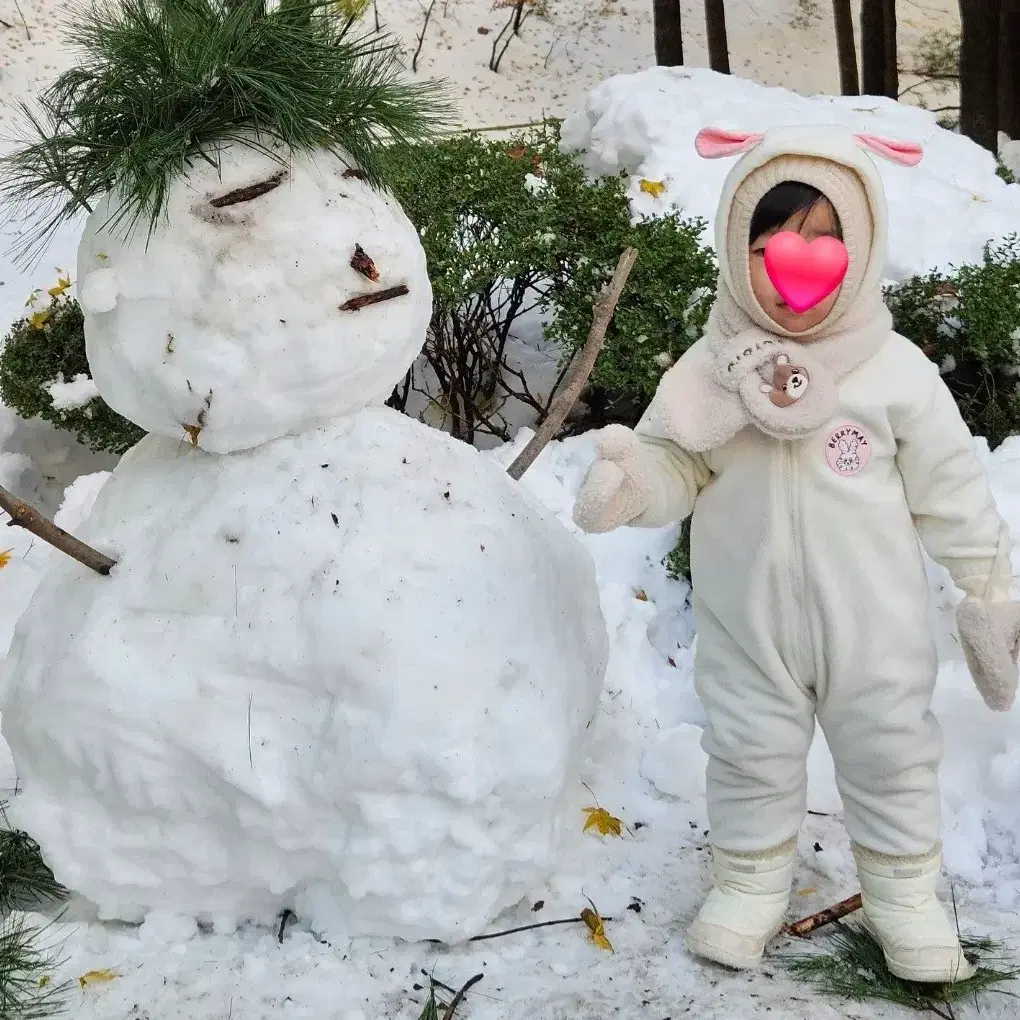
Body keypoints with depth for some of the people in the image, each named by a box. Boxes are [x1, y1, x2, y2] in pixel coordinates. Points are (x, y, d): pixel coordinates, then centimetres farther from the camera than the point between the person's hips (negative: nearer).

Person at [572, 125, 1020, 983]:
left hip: (872, 623, -1)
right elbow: (675, 467, -4)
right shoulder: (712, 370, -11)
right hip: (749, 623, 1)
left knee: (890, 755, 16)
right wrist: (629, 484, -27)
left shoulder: (895, 371, -13)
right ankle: (752, 882, 39)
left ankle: (905, 891, 37)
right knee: (751, 756, 17)